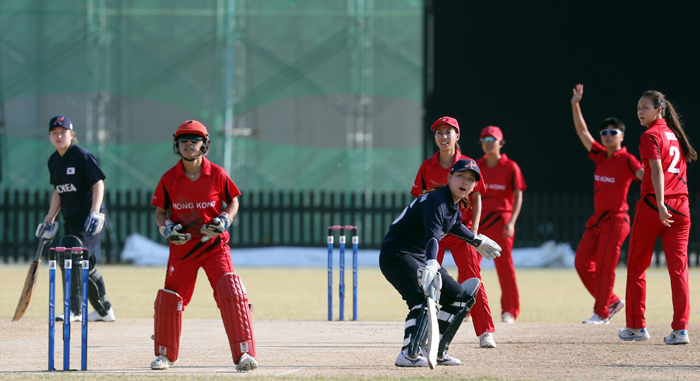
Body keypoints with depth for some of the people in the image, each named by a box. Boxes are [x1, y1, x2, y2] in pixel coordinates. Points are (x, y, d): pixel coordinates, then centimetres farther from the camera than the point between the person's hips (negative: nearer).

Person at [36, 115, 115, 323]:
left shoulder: (82, 156, -12)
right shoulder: (53, 160, 12)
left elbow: (98, 184, -16)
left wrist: (95, 212, -27)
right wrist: (49, 219, 15)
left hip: (89, 218, -8)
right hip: (71, 220, 8)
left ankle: (74, 310, -21)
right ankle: (104, 311, 26)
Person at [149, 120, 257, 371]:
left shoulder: (217, 175, -5)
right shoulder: (169, 179, -2)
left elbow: (233, 202, 7)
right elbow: (160, 212, 7)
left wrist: (224, 220, -11)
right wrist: (167, 228, -13)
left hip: (214, 246, -2)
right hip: (181, 246, 2)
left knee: (232, 295, -17)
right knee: (169, 299, 3)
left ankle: (243, 354, -13)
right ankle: (165, 354, 25)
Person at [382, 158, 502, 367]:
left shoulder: (456, 205, 8)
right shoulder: (436, 201, -21)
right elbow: (432, 235, -38)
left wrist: (476, 241, 48)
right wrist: (431, 263, -54)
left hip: (420, 257, 10)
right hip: (396, 254, -10)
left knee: (460, 297, 12)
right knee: (423, 297, -33)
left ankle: (437, 352, 17)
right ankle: (409, 354, -40)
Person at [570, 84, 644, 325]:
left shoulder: (626, 160, -10)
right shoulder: (600, 155, 9)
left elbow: (645, 176, -24)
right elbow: (582, 132, 15)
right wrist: (575, 105, 11)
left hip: (615, 220, -8)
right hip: (597, 219, 8)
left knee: (605, 266, -6)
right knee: (582, 262, 7)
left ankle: (601, 313, 4)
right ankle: (611, 301, 19)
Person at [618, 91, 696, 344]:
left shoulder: (650, 136, -7)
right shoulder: (675, 134, 16)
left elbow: (657, 170, -19)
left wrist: (660, 204, -28)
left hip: (652, 206, -6)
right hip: (680, 206, 6)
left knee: (636, 266, 9)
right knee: (678, 268, 0)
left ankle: (636, 327, 14)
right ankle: (680, 329, -9)